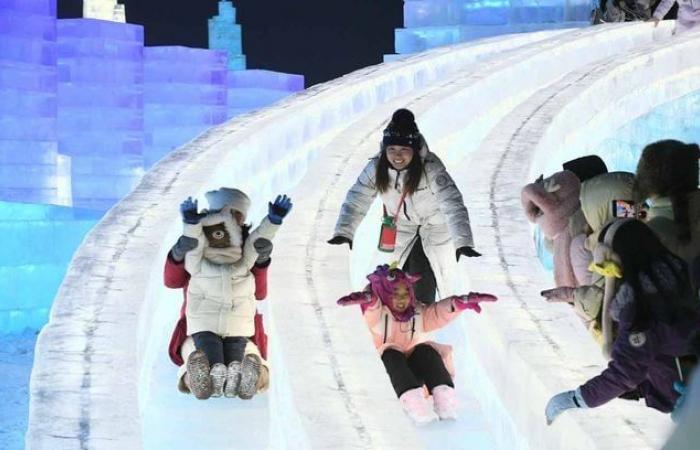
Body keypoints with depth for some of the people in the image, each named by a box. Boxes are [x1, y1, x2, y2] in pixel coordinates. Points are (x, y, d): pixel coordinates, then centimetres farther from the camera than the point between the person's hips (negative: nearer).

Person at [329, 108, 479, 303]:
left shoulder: (431, 168, -33)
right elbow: (356, 200, -19)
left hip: (434, 228, -4)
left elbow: (452, 204, -41)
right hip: (401, 230, 4)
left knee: (423, 283, -11)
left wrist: (463, 242, -52)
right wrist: (344, 232, -33)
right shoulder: (376, 167, -21)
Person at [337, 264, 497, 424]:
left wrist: (460, 302, -26)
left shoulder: (419, 314, 11)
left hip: (414, 372, 3)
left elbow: (440, 311, -6)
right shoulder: (377, 314, -2)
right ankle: (412, 400, -53)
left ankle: (444, 397, -41)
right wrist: (366, 299, -50)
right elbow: (372, 306, -25)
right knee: (391, 353, -31)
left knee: (425, 350, -23)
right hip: (388, 369, -3)